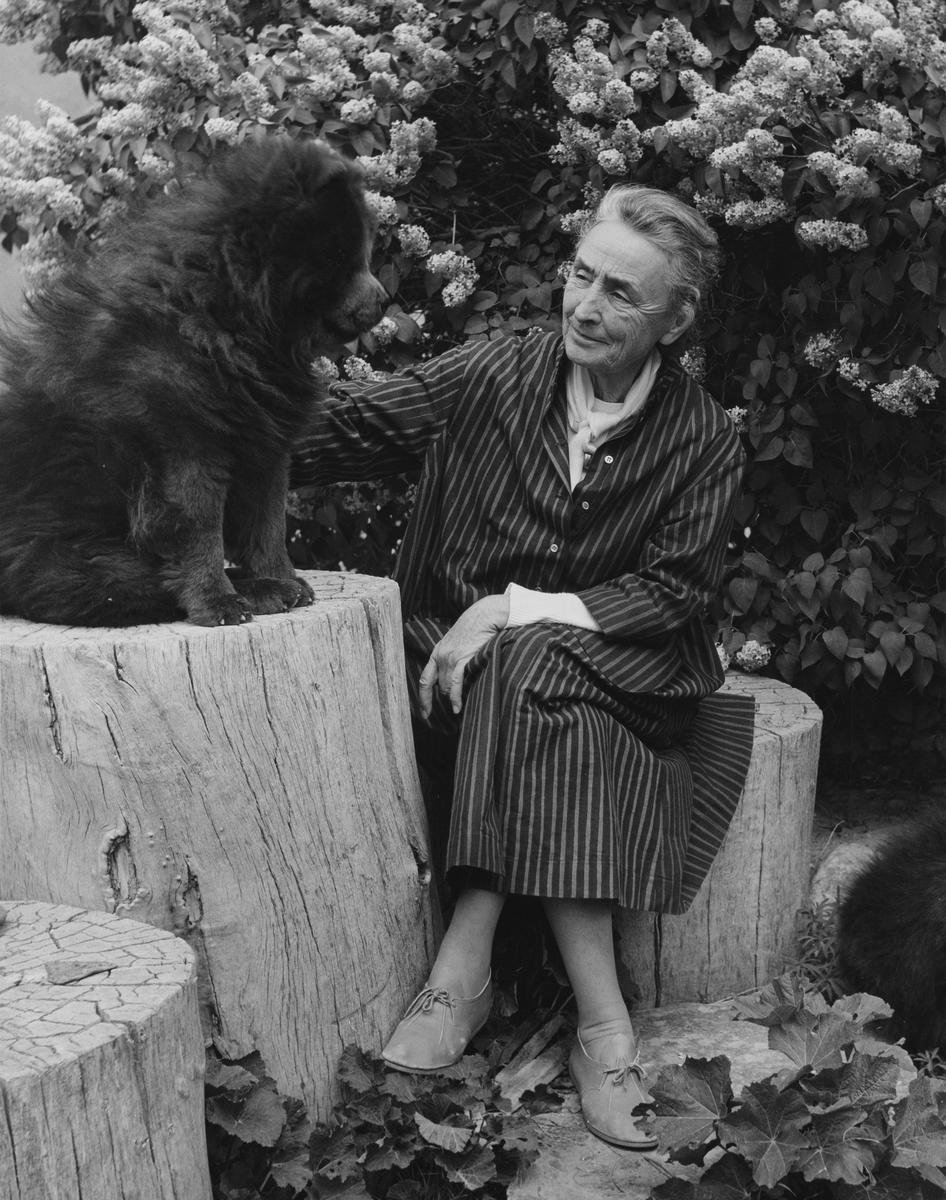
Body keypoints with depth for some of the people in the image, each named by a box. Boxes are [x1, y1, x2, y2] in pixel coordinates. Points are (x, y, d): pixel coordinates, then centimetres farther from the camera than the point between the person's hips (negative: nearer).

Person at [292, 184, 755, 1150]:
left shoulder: (702, 441, -2)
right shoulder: (493, 373, -1)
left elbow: (673, 589, -6)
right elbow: (355, 426, -5)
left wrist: (518, 612, -18)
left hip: (613, 673, -1)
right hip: (460, 654, 1)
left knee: (528, 678, -35)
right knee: (546, 719, -33)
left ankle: (464, 972, -32)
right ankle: (602, 1025, -32)